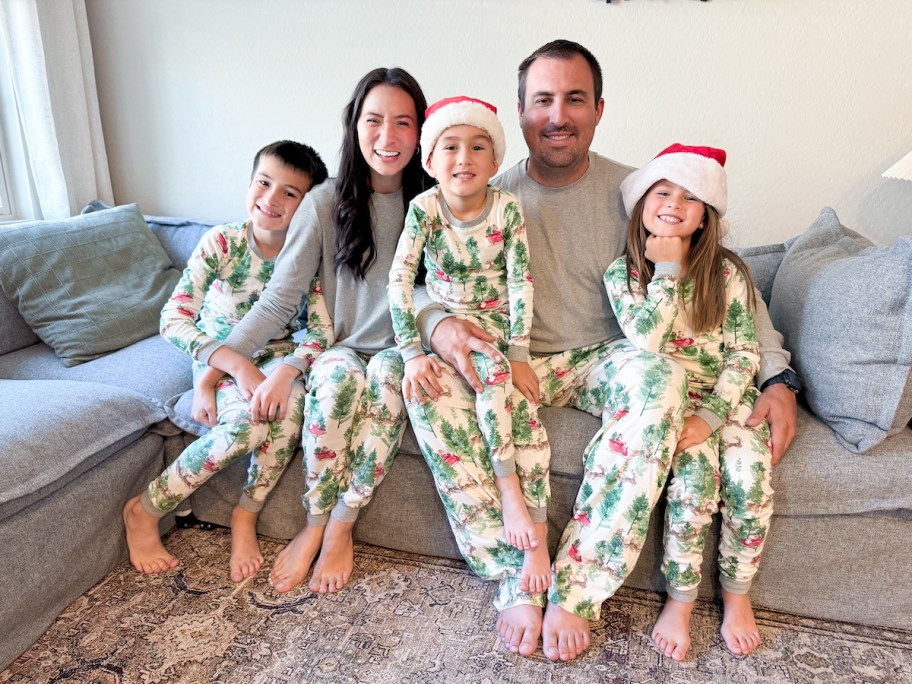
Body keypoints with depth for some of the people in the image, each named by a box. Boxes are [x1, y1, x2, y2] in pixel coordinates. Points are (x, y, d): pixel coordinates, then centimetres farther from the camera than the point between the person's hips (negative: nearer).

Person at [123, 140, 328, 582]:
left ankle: (246, 515, -9)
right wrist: (236, 364, -31)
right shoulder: (220, 243, -16)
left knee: (292, 400, -32)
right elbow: (172, 320, -19)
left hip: (275, 355, 2)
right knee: (247, 425, -31)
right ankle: (144, 511, -6)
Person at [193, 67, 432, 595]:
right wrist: (222, 355, -19)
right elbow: (280, 299, -4)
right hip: (339, 349, 0)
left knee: (389, 374, -33)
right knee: (339, 375, -33)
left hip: (398, 351, 0)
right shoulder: (326, 203, -3)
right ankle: (317, 526, -12)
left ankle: (339, 527, -17)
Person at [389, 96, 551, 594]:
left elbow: (521, 282, -11)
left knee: (521, 399, -21)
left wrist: (519, 355, -18)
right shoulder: (424, 208, -11)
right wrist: (412, 353, -23)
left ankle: (537, 541, -19)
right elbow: (400, 279, -16)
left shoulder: (507, 209, -9)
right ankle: (509, 495, -21)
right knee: (493, 374, -31)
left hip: (497, 321, 1)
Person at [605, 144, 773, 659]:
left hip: (728, 397, 1)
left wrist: (709, 417, -17)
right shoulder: (623, 273, -1)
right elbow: (647, 340, -16)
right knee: (695, 478, -26)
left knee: (750, 481, -22)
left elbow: (745, 354, -5)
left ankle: (737, 594, 5)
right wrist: (666, 269, -13)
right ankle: (681, 599, -4)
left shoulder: (727, 273, 0)